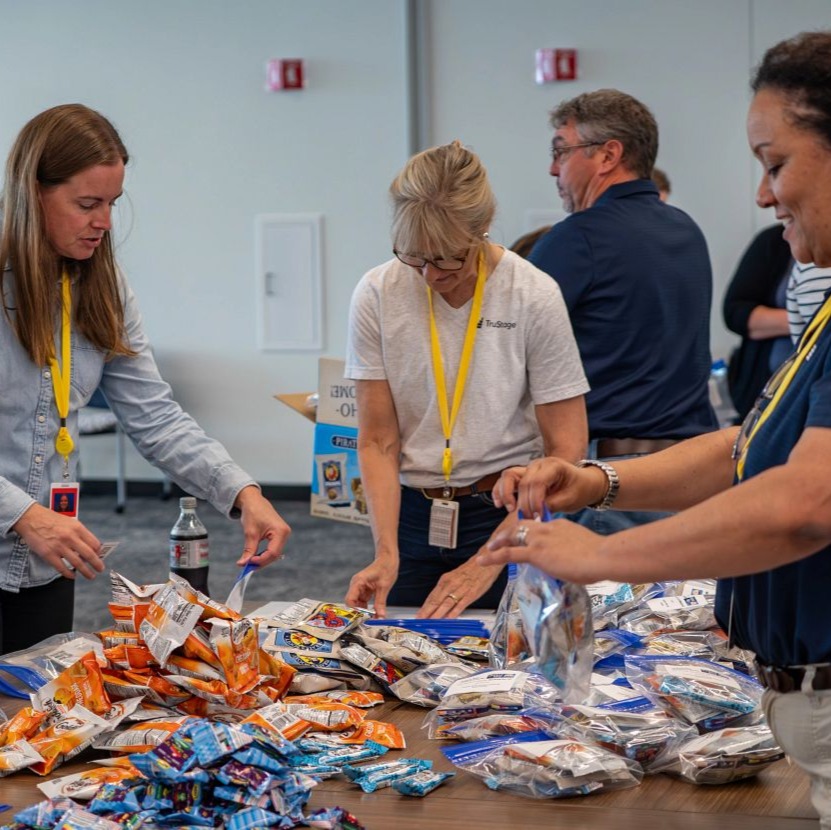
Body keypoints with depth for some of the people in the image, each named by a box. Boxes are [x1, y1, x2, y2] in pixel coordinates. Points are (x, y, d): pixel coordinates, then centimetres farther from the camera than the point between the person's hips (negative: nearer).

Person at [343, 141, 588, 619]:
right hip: (410, 514, 2)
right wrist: (387, 554, -18)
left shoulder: (534, 296, -12)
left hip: (506, 512, -2)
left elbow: (565, 449, -11)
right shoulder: (377, 296, -6)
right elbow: (378, 441, -4)